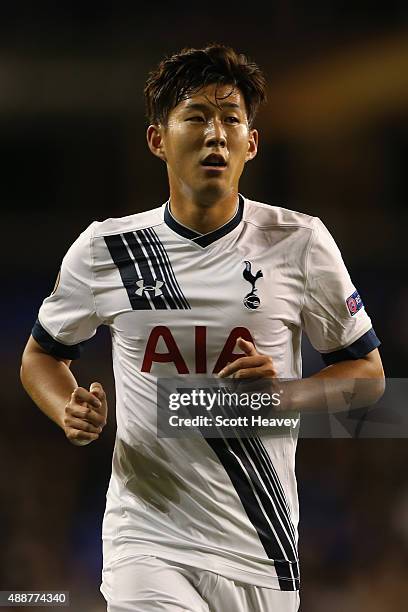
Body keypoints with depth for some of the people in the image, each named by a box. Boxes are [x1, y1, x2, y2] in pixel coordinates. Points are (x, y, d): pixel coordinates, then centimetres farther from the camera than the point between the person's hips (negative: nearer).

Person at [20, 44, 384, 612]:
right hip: (146, 538, -1)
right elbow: (42, 356, 15)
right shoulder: (102, 250, 1)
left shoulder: (300, 241, 0)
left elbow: (366, 370, 7)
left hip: (259, 544, 1)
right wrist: (70, 412, -6)